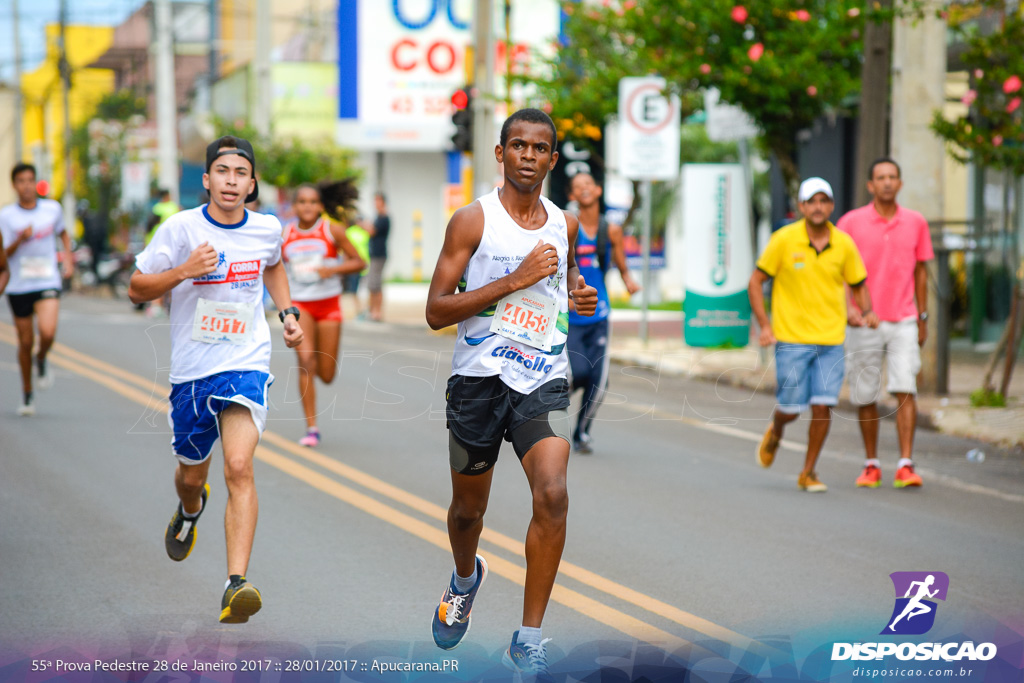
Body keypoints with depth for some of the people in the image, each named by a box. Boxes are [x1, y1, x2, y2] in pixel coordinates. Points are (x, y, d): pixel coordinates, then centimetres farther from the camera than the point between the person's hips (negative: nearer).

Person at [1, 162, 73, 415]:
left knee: (47, 332, -23)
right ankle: (27, 395, 24)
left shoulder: (52, 209, 2)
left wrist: (68, 261, 8)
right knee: (25, 342, 6)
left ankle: (41, 360, 11)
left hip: (48, 283, 0)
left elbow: (64, 234, 22)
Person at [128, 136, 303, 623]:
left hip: (246, 365, -1)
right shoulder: (181, 228, -8)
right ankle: (189, 510, 57)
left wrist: (288, 313, 12)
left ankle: (236, 584, -27)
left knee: (239, 468, -21)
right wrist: (182, 271, -20)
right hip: (191, 368, 1)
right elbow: (136, 289, -3)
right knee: (192, 473, 18)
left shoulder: (267, 229, 1)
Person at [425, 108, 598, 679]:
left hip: (543, 380, 2)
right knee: (469, 507, 13)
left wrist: (580, 294, 7)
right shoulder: (472, 220, -5)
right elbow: (437, 311, -11)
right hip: (480, 376, -2)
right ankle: (466, 578, 50)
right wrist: (516, 280, -18)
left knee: (552, 496, -20)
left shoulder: (564, 224, 9)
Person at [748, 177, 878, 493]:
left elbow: (858, 286, 14)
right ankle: (775, 432, 36)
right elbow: (755, 281, 1)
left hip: (831, 340, 2)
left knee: (823, 406, -6)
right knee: (791, 408, -1)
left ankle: (808, 473, 10)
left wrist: (867, 312, -6)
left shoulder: (844, 244, 1)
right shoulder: (784, 240, -6)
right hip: (792, 339, -2)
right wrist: (764, 325, -7)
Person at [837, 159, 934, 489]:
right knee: (865, 397, 5)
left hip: (903, 322, 1)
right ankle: (871, 465, 19)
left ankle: (905, 466, -12)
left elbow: (921, 271, 14)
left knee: (905, 390, -12)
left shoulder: (916, 223, 6)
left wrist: (922, 319, 14)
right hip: (863, 323, -1)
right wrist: (846, 308, -16)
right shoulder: (851, 222, -1)